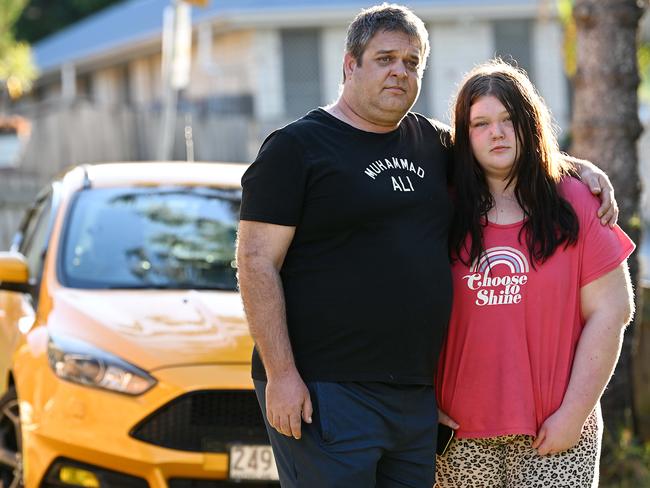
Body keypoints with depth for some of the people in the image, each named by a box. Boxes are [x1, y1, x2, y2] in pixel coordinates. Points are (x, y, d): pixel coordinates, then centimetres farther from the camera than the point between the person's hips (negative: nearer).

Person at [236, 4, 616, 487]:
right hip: (325, 393, -6)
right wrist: (280, 374, -16)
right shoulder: (297, 146, -2)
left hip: (415, 394, 6)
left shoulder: (430, 142, 16)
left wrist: (583, 170, 16)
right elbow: (257, 261, -8)